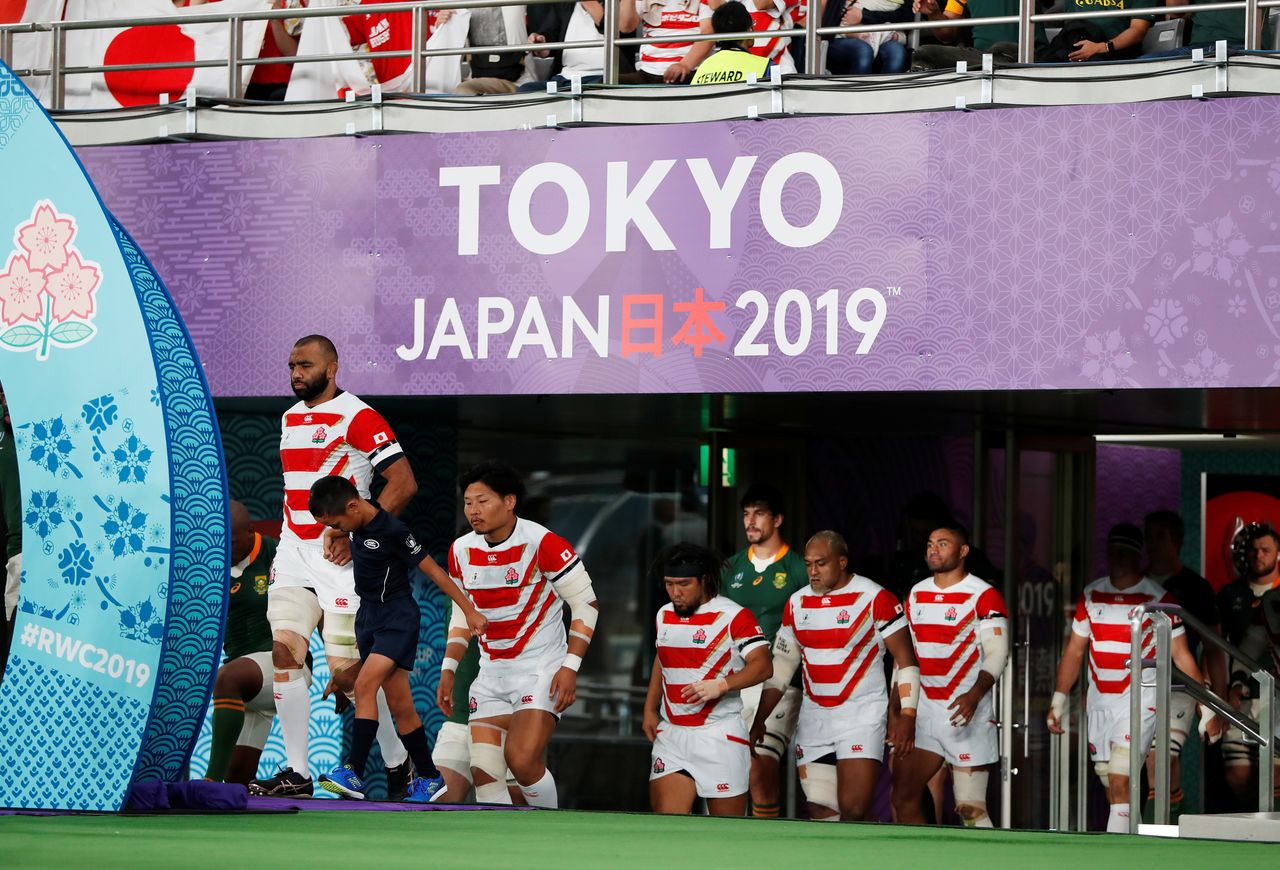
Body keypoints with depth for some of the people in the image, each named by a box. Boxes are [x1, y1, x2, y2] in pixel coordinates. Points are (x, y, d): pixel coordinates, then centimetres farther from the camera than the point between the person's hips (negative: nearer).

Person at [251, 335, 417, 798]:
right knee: (284, 648, -7)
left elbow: (403, 482, -15)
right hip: (294, 551, 7)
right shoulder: (290, 418, 16)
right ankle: (297, 772, -4)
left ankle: (397, 761, 15)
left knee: (345, 668, -6)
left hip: (339, 553, -7)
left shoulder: (357, 417, -10)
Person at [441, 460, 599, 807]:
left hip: (541, 670, -6)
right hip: (491, 672, 6)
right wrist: (449, 669, 15)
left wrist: (570, 666, -17)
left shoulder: (542, 543, -15)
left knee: (522, 759, -21)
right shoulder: (461, 551, 4)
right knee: (484, 772, -6)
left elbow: (585, 603, -10)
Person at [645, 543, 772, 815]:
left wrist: (721, 685, -32)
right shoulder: (665, 615, 13)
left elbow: (763, 665, -18)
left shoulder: (734, 616, -10)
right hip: (671, 735, 5)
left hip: (719, 735, -5)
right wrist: (649, 709, 24)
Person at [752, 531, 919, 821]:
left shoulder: (875, 598, -7)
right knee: (820, 813, 0)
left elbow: (905, 659, -5)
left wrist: (907, 715, -14)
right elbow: (780, 666, 16)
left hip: (861, 717, -5)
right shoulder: (797, 603, 10)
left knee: (854, 810, -17)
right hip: (814, 718, 5)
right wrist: (759, 721, 11)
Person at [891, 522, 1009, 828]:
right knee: (903, 798, 1)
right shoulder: (917, 594, 14)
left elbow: (997, 654, -14)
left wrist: (975, 694, -30)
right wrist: (895, 701, 13)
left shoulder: (983, 596, -7)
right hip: (922, 711, 7)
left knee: (971, 810, -8)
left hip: (967, 713, -6)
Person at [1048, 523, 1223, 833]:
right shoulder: (1091, 595, 9)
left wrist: (1206, 709, -5)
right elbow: (1074, 650, 15)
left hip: (1139, 700, -5)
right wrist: (1058, 700, 10)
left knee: (1120, 782, -16)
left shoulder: (1158, 598, -5)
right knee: (1111, 786, 6)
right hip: (1099, 701, 5)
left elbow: (1181, 655, -3)